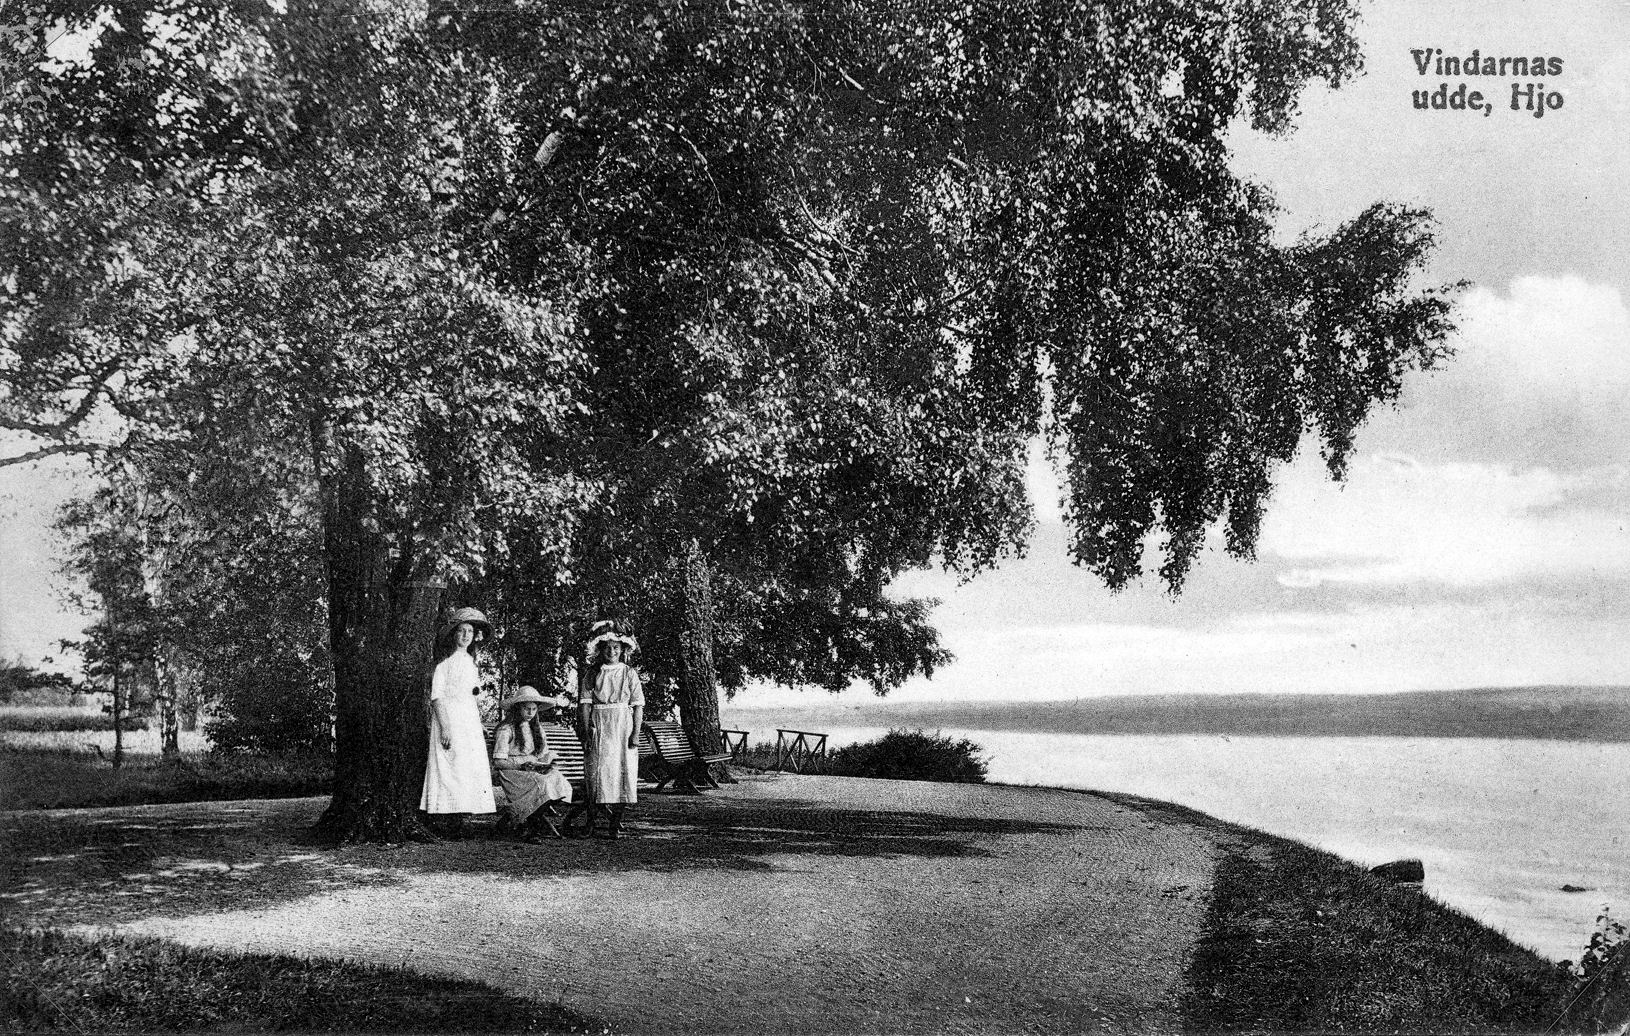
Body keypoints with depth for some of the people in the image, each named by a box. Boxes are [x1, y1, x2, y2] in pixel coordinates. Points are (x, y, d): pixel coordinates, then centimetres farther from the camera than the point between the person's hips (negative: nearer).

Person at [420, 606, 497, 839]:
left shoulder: (470, 661, 17)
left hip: (470, 721, 7)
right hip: (449, 717, -7)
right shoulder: (445, 660, -4)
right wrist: (444, 727, -18)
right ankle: (444, 825, -12)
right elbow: (436, 695, -10)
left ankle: (463, 822, 1)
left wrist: (480, 726, 16)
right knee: (449, 766, -11)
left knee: (471, 771, 1)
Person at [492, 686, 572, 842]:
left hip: (536, 771, 6)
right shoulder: (506, 730, -5)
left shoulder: (537, 728, 16)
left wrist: (547, 763, -6)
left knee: (560, 781, -25)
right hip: (512, 772, -6)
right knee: (541, 784, -35)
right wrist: (522, 765, -19)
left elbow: (545, 754, 18)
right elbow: (498, 762, -10)